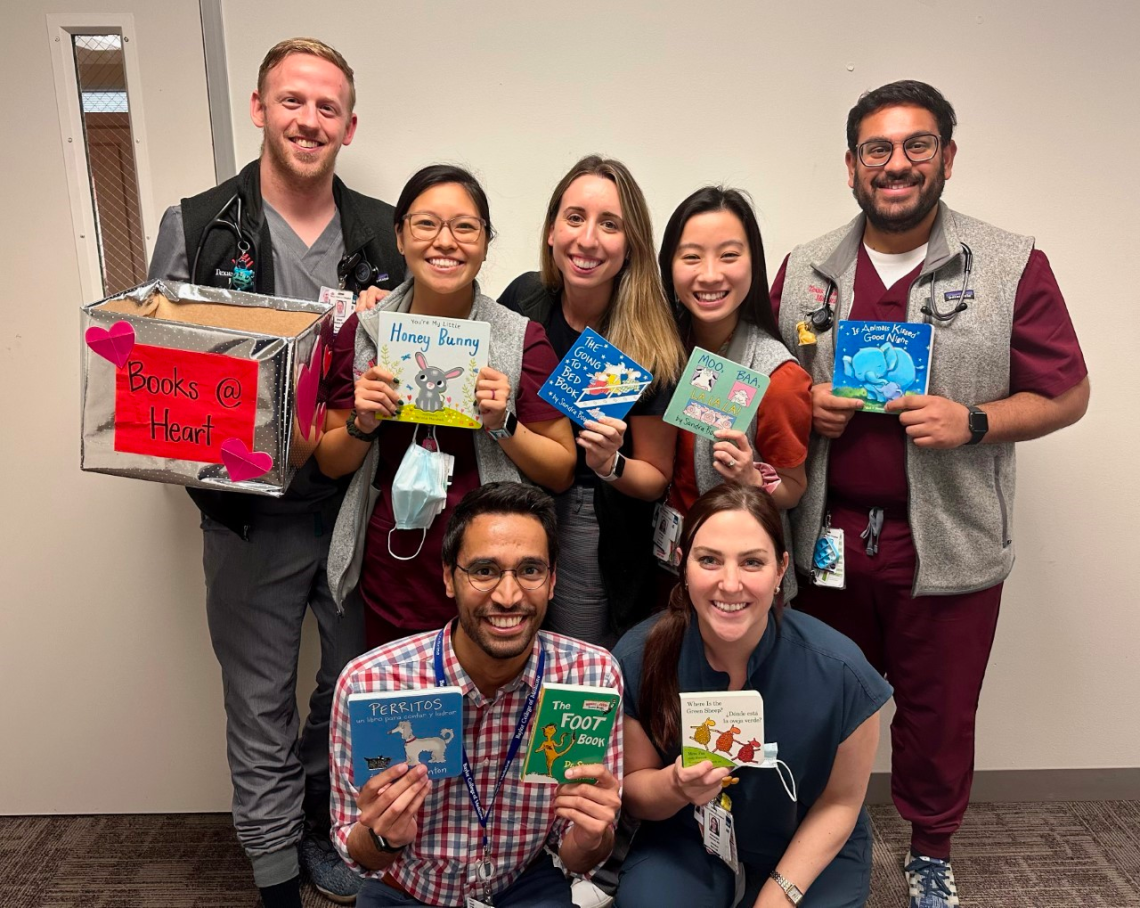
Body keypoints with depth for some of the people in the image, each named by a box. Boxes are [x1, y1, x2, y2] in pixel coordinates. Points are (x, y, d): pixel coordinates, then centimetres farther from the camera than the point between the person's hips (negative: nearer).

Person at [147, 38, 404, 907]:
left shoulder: (384, 235, 4)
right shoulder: (196, 229, -2)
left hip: (362, 500, 3)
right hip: (253, 510, -2)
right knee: (261, 702, 11)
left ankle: (327, 827, 43)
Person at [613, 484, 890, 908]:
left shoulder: (839, 670, -24)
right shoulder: (638, 658, -22)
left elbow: (840, 802, -9)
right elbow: (632, 789, -8)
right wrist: (677, 787, -30)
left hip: (809, 849, 1)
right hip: (686, 841, 0)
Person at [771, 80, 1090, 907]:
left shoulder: (1013, 267, -3)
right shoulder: (804, 270, 5)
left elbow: (1067, 395, -1)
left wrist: (972, 422, -18)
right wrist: (802, 405, -9)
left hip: (948, 545, -2)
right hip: (826, 536, 2)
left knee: (938, 714, 13)